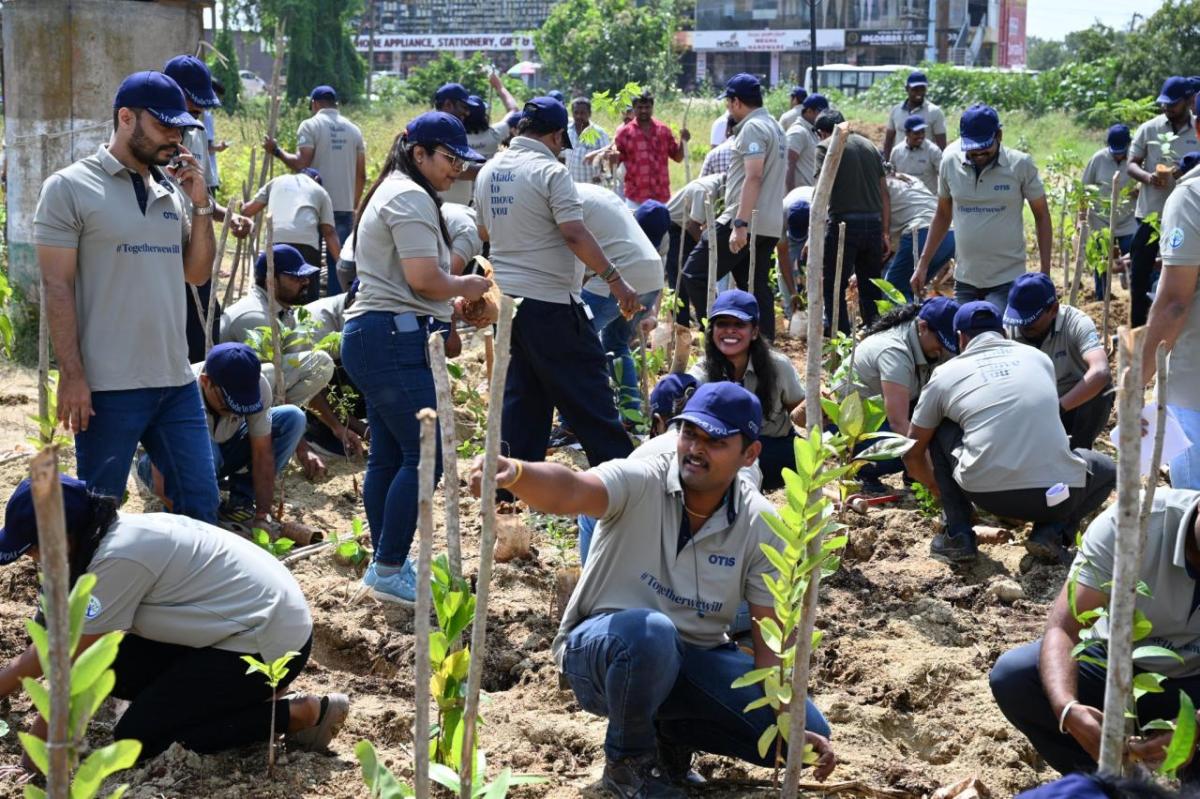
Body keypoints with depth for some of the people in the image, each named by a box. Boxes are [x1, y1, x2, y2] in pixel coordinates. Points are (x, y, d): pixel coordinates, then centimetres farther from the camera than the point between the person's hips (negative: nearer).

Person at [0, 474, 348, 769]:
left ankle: (301, 714, -5)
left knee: (137, 739, -6)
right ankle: (247, 691, 11)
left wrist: (38, 744, -6)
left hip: (268, 640, -10)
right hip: (253, 618, 10)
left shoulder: (117, 557, -22)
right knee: (113, 669, 5)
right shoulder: (114, 535, 6)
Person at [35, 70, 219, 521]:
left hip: (176, 382, 6)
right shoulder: (70, 188, -6)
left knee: (200, 503, 10)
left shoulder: (172, 190, 11)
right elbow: (57, 287, -9)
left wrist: (200, 205, 0)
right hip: (108, 387, -6)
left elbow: (197, 273, 13)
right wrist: (71, 376, -14)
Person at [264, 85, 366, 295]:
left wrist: (277, 151, 1)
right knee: (339, 261, 6)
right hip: (344, 207, 4)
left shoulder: (311, 126, -3)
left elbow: (301, 164, -13)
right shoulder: (353, 129, 11)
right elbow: (361, 175, 10)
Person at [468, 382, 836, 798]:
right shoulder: (639, 482, -19)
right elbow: (567, 491, -41)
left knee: (811, 736, -12)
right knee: (651, 632, -40)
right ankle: (627, 760, -10)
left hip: (694, 658, 4)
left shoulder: (761, 526, -9)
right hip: (600, 650, -4)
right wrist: (514, 472, -63)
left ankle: (671, 733, 11)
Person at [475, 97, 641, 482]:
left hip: (506, 295, 7)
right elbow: (574, 234, -22)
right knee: (586, 392, -1)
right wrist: (615, 280, -20)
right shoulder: (550, 172, -14)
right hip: (550, 302, -7)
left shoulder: (489, 171, 9)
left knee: (521, 392, 14)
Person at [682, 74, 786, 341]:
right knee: (758, 289, 11)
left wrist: (739, 224, -26)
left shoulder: (753, 127, -11)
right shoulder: (774, 126, 20)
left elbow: (754, 177, -21)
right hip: (770, 225, 10)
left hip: (746, 221, -10)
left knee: (695, 274, -5)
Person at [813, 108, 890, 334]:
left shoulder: (825, 146, 1)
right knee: (871, 288, 14)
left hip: (844, 223, -5)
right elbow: (885, 194, 16)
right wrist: (886, 232, 19)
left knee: (834, 288, 3)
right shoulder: (868, 145, 18)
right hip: (874, 223, 6)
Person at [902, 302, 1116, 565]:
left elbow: (913, 455, 23)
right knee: (1107, 470, 32)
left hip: (987, 494, -1)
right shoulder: (1039, 358, 19)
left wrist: (936, 487, 44)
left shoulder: (946, 374, 14)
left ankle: (958, 537, 18)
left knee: (940, 430, 25)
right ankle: (1053, 531, 8)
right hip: (1057, 496, 1)